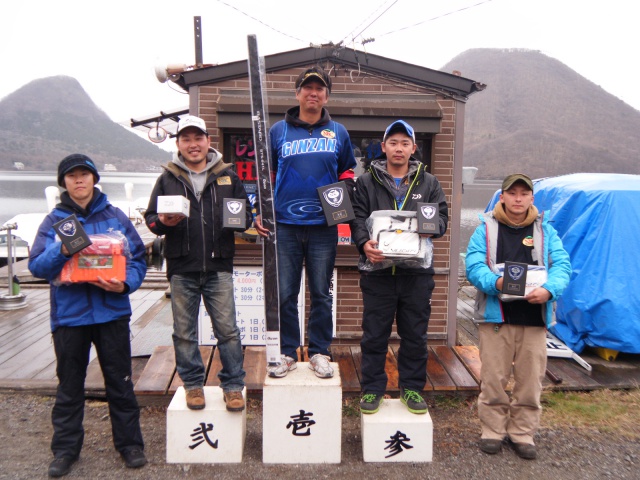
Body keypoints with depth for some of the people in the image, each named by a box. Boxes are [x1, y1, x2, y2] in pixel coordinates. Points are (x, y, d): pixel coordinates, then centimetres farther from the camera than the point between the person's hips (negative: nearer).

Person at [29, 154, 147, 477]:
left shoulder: (115, 217, 2)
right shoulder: (53, 221, 3)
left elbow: (138, 258, 0)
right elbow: (36, 266, -6)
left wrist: (125, 284, -18)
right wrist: (62, 251, -25)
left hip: (112, 312, 0)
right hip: (69, 315, 1)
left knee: (120, 381, 9)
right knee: (69, 386, 13)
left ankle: (129, 443, 24)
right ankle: (65, 448, 29)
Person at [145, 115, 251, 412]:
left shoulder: (227, 176, 9)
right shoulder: (168, 179, 9)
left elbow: (246, 214, 13)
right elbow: (150, 217, 10)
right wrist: (162, 222, -13)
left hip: (219, 267, -1)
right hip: (181, 268, 1)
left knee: (227, 329, 2)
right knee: (184, 332, 9)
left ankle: (233, 385, 16)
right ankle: (193, 384, 25)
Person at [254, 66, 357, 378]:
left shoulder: (338, 133, 10)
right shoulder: (278, 131, 7)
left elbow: (347, 170, 19)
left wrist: (345, 189, -2)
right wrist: (260, 212, 3)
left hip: (323, 226, 1)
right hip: (285, 225, 0)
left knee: (321, 293, 7)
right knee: (284, 294, 5)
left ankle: (319, 352, 21)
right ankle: (286, 352, 20)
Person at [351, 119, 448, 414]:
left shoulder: (428, 183, 14)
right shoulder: (366, 182, 9)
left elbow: (442, 216, 8)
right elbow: (357, 218, 0)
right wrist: (364, 243, -19)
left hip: (417, 271, 2)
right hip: (378, 269, -1)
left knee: (415, 335, 10)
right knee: (375, 334, 6)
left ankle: (412, 387, 25)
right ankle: (372, 388, 21)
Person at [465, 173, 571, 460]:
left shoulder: (545, 230, 8)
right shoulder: (486, 229, 3)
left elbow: (562, 265, -2)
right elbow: (473, 266, -8)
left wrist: (549, 289, -22)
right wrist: (495, 282, -27)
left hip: (534, 318, 2)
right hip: (495, 316, -1)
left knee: (530, 380, 9)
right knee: (493, 378, 7)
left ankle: (522, 433, 27)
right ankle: (492, 430, 24)